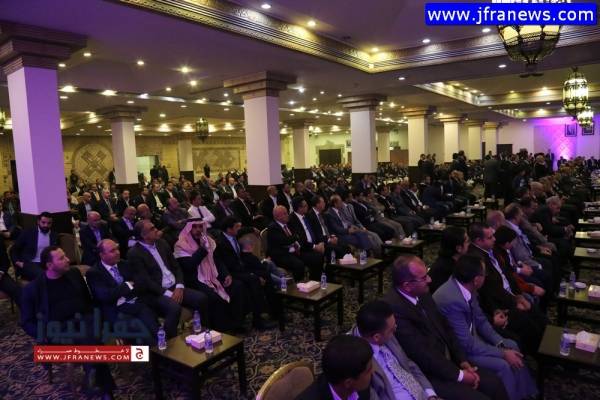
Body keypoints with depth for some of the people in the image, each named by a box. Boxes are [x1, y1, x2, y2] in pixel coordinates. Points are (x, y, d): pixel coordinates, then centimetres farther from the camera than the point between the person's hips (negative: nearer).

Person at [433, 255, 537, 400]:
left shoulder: (466, 287, -10)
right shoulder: (451, 300, -36)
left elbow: (480, 320, 6)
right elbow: (467, 344, -28)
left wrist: (501, 343, -4)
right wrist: (503, 353, -17)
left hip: (469, 336, 9)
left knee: (511, 346, 10)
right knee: (502, 365, -17)